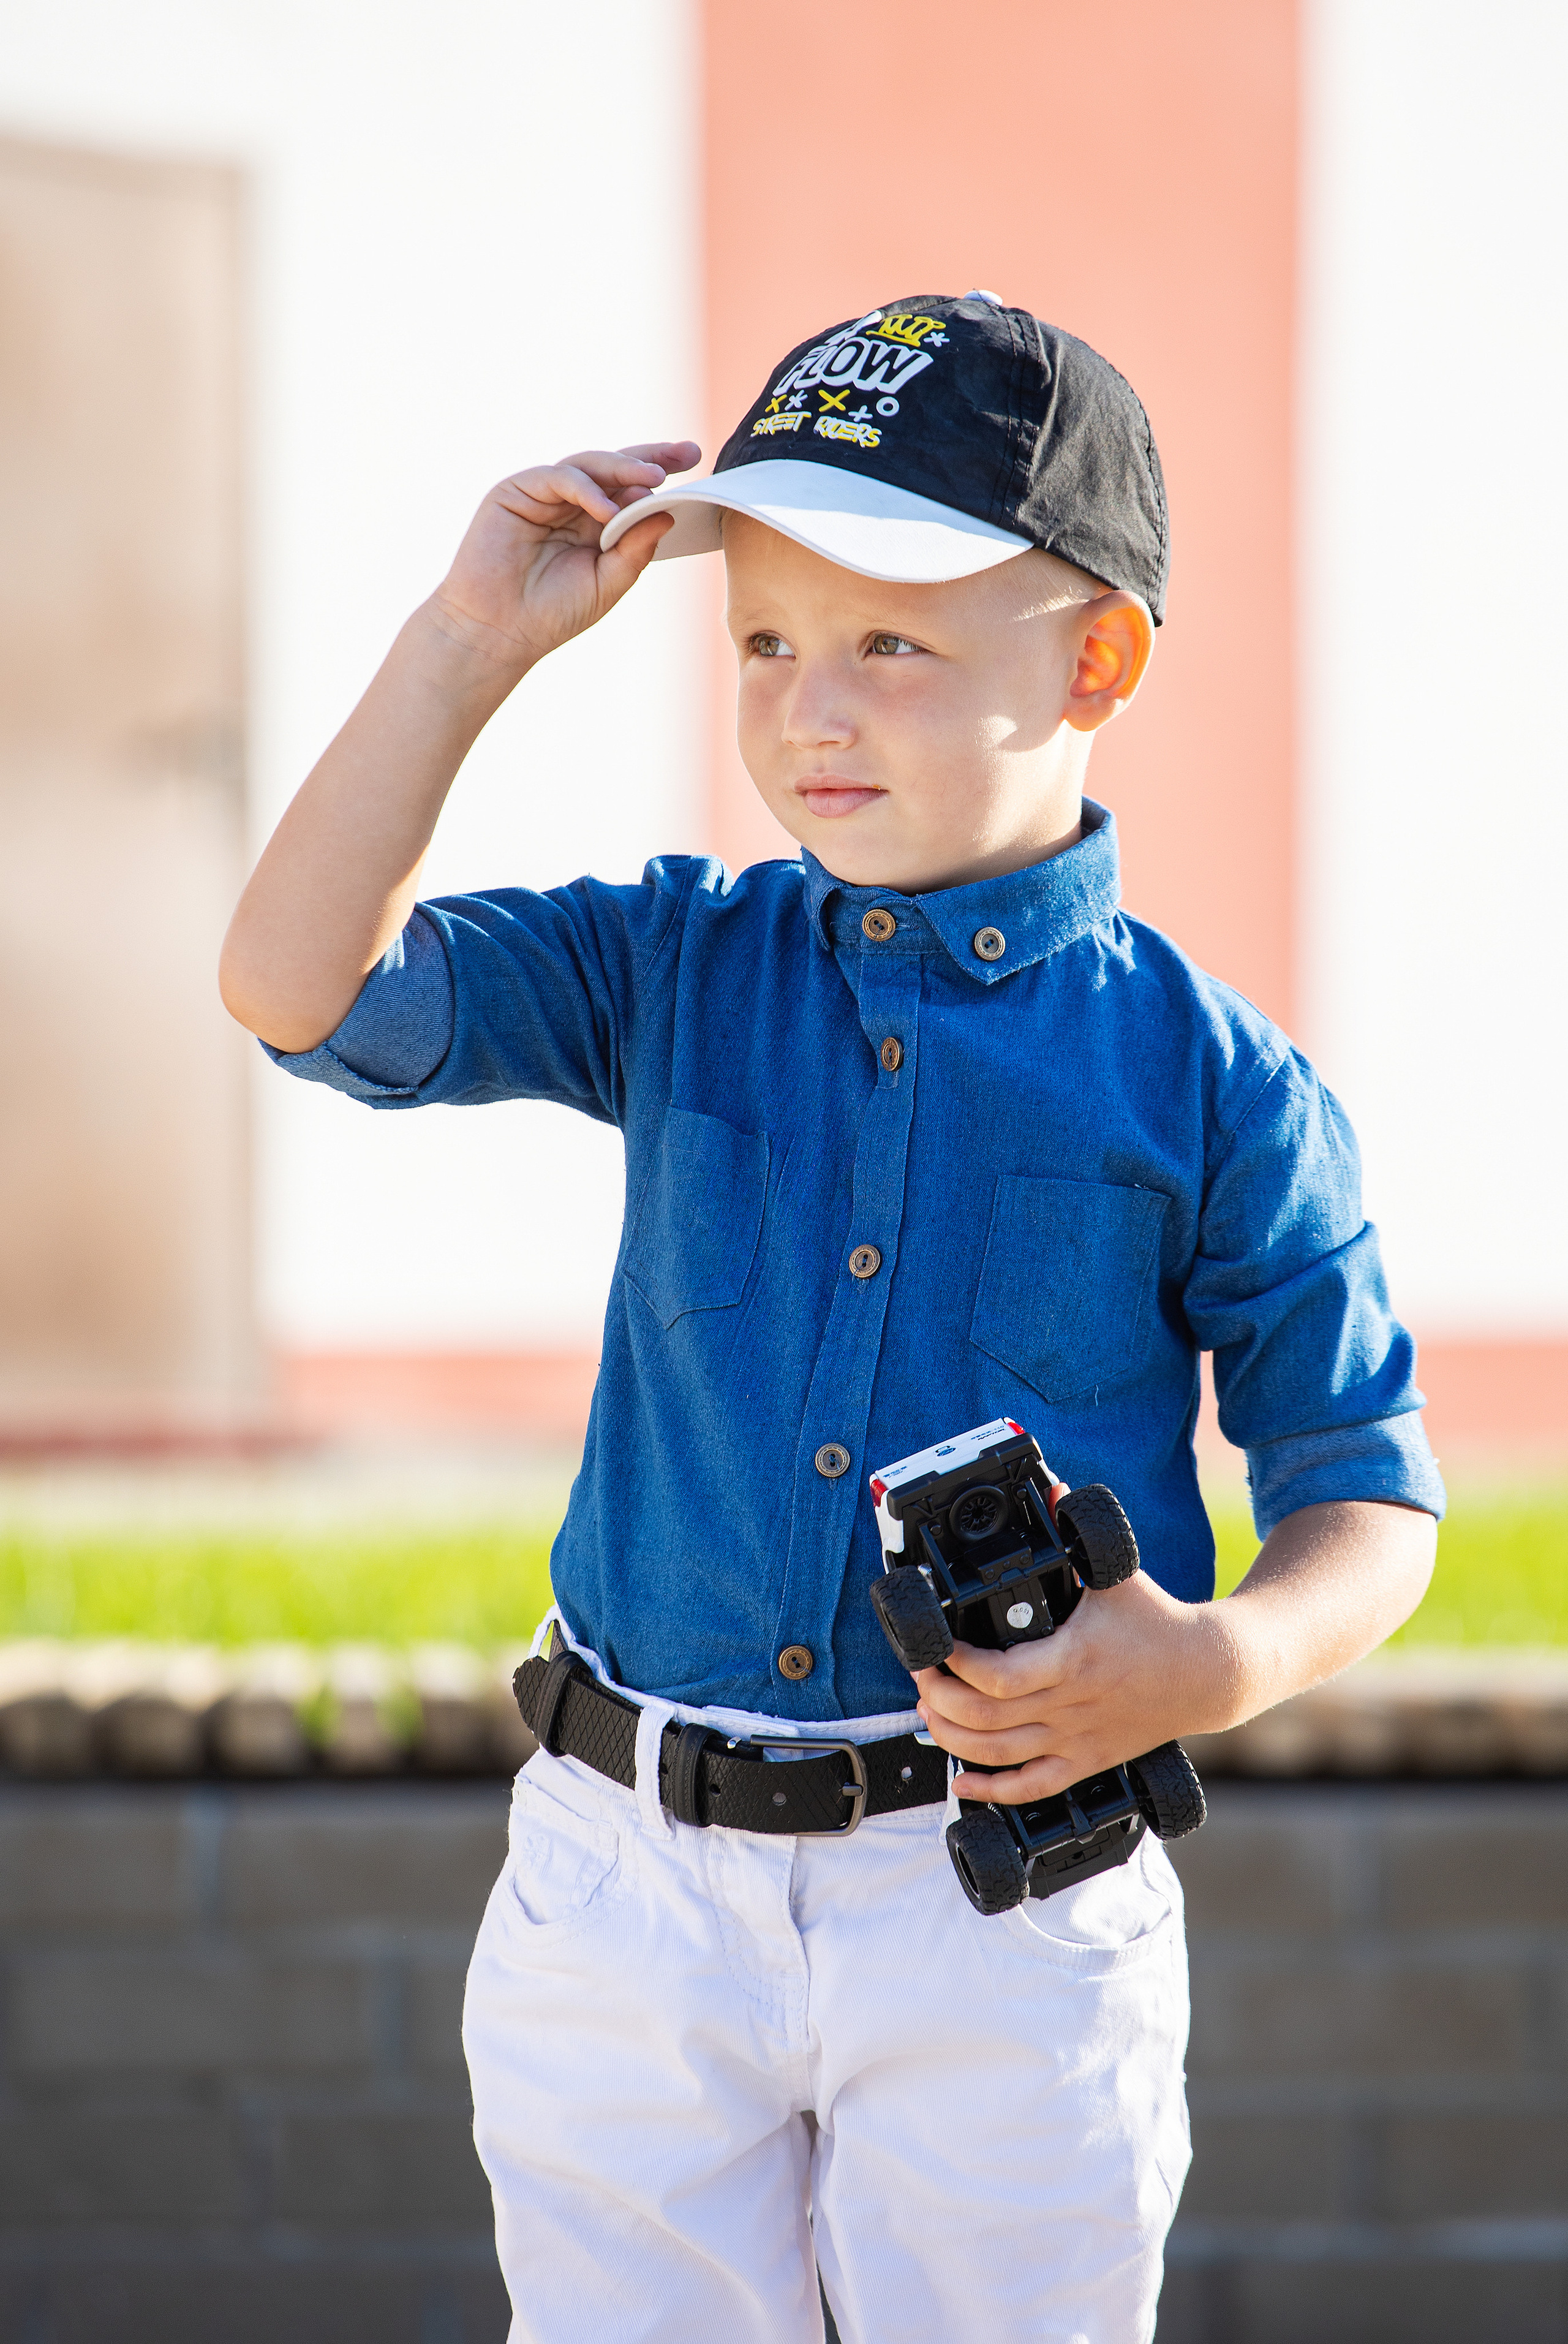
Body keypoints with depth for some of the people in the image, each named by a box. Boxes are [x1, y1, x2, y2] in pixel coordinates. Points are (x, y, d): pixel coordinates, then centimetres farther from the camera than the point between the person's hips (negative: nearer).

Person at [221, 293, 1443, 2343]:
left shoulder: (1208, 1079, -4)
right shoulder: (672, 969, 4)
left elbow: (1368, 1499, 0)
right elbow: (301, 988, -8)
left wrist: (1221, 1662, -21)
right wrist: (476, 635, -10)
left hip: (1007, 1901, -2)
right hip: (627, 1874, 3)